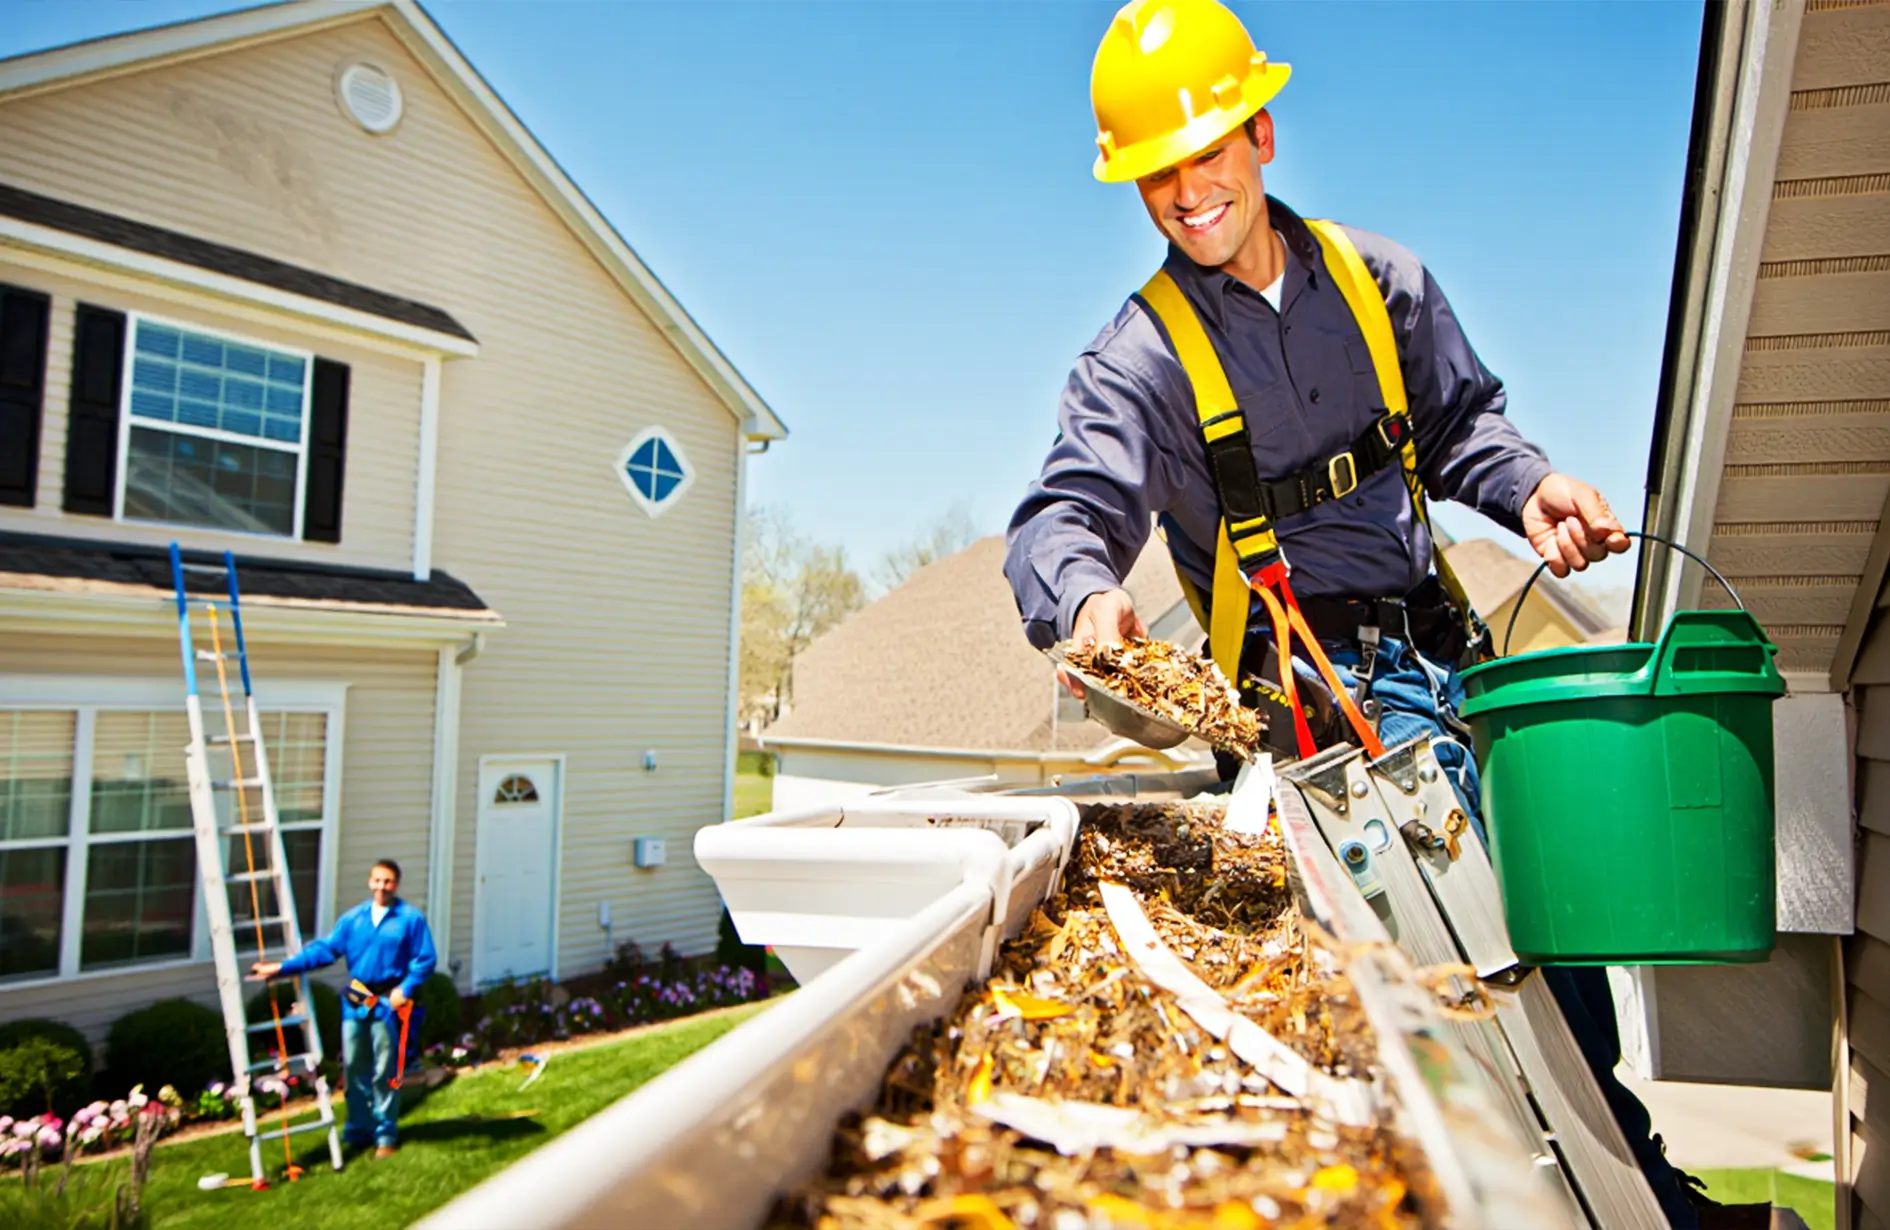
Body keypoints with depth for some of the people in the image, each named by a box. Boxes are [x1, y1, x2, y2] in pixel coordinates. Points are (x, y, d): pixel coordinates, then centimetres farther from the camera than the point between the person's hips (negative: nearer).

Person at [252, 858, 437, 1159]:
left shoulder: (411, 919, -5)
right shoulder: (353, 918, 7)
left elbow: (425, 960, -5)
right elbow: (325, 949, 4)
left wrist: (405, 988, -16)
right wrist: (282, 967, -2)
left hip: (387, 1003, -4)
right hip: (355, 1002, 4)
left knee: (384, 1073, 1)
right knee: (355, 1070, 11)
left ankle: (386, 1136, 13)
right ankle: (358, 1132, 26)